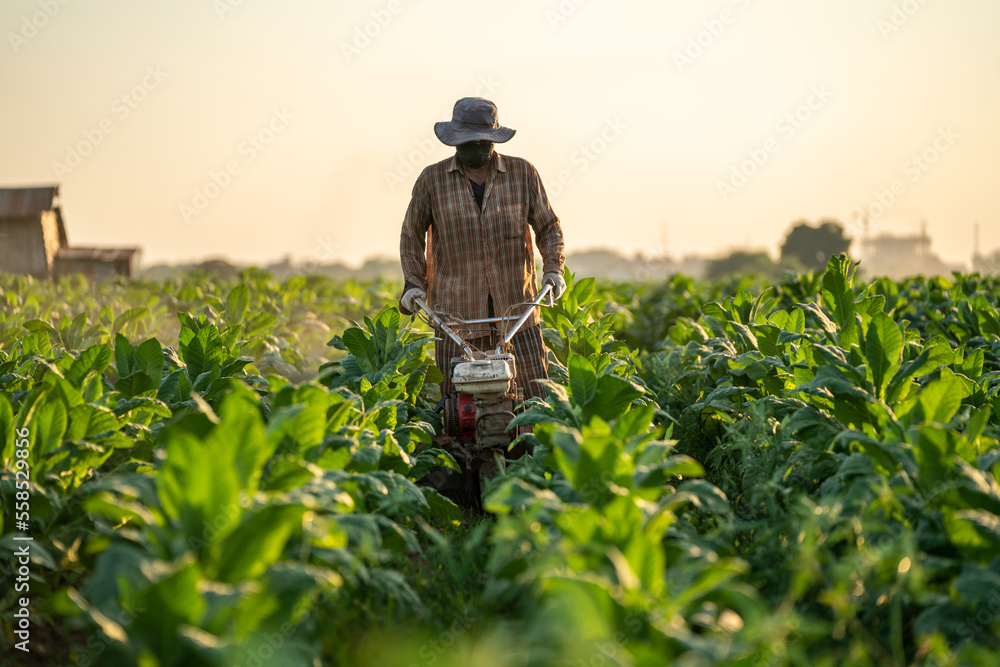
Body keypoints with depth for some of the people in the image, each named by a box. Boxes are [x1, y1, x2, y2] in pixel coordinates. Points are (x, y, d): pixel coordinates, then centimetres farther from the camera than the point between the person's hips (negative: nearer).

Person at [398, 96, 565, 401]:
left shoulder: (523, 173, 6)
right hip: (456, 315, 0)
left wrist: (553, 268, 0)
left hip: (516, 307, 1)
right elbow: (411, 234, 16)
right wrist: (414, 283, 6)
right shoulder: (432, 179, 4)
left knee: (535, 399, -1)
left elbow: (548, 226, 15)